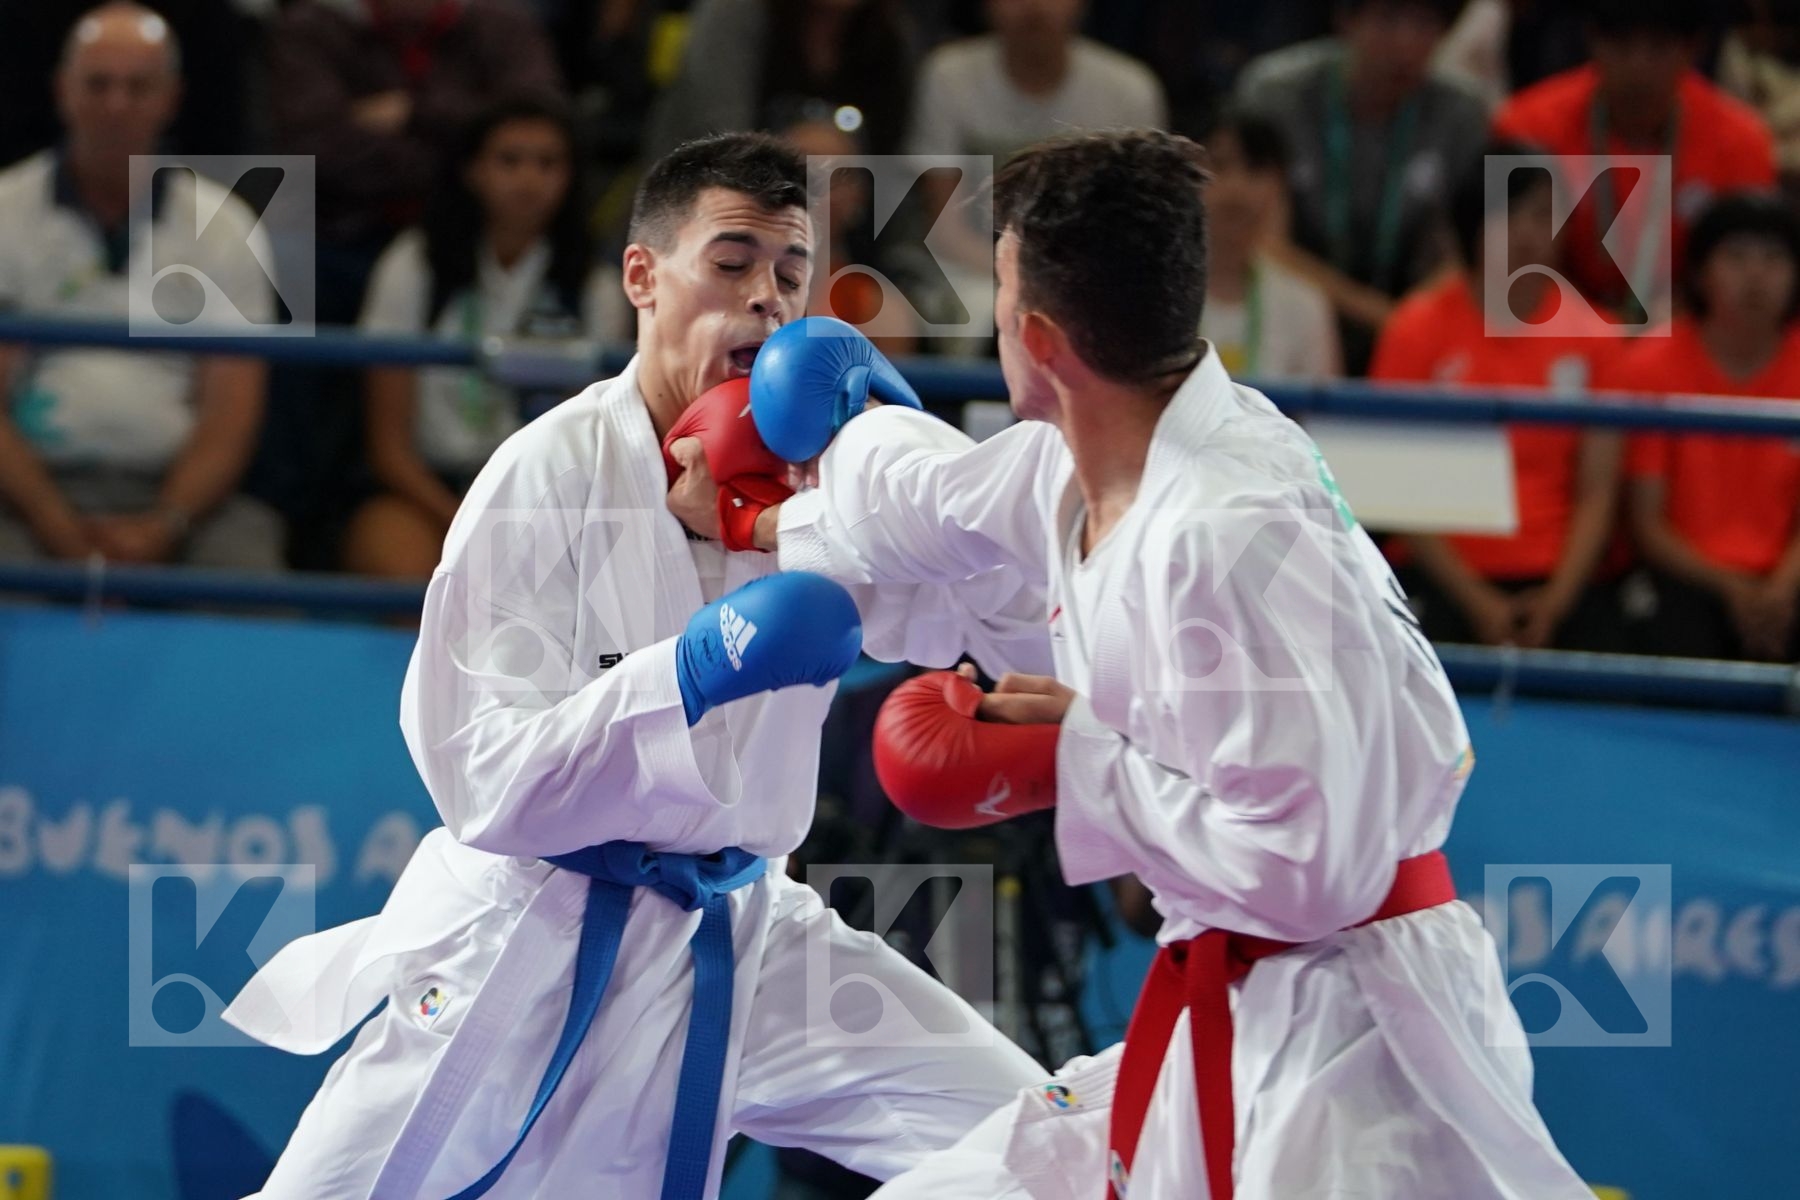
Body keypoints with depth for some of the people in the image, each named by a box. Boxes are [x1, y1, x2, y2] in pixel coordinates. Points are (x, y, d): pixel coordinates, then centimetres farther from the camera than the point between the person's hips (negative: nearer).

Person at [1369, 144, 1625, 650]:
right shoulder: (1419, 329, 3)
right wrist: (1478, 602, -10)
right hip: (1444, 581, -1)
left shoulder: (1591, 337, 8)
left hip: (1561, 583, 2)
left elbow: (1597, 492, 4)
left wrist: (1556, 601, -10)